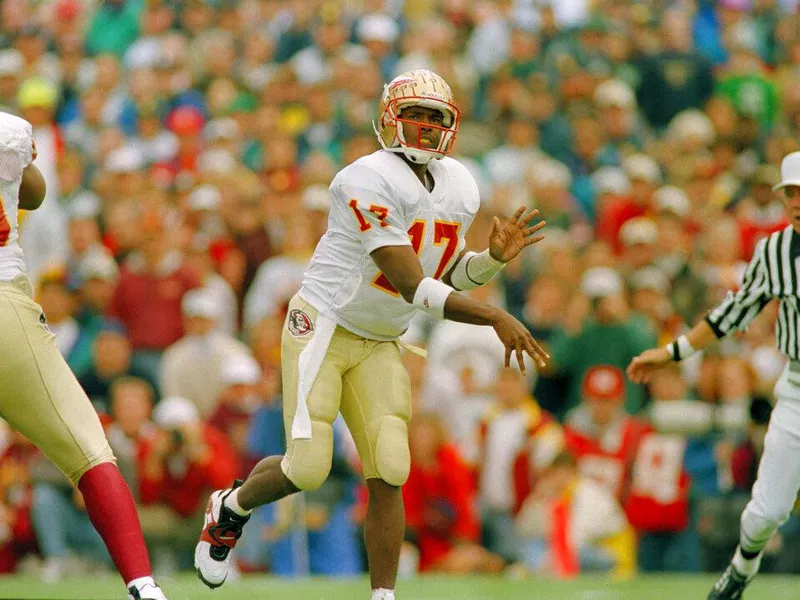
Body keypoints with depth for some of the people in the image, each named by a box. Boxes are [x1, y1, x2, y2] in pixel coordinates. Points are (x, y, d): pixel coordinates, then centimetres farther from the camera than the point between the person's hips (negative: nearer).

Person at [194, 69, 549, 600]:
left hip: (379, 346, 7)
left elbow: (445, 275, 13)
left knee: (389, 475, -6)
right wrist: (495, 318, -28)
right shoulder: (370, 182, -22)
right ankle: (230, 508, 21)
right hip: (323, 327, -7)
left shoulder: (460, 188, 5)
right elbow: (412, 287, -25)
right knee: (308, 469, -10)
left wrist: (494, 257, -6)